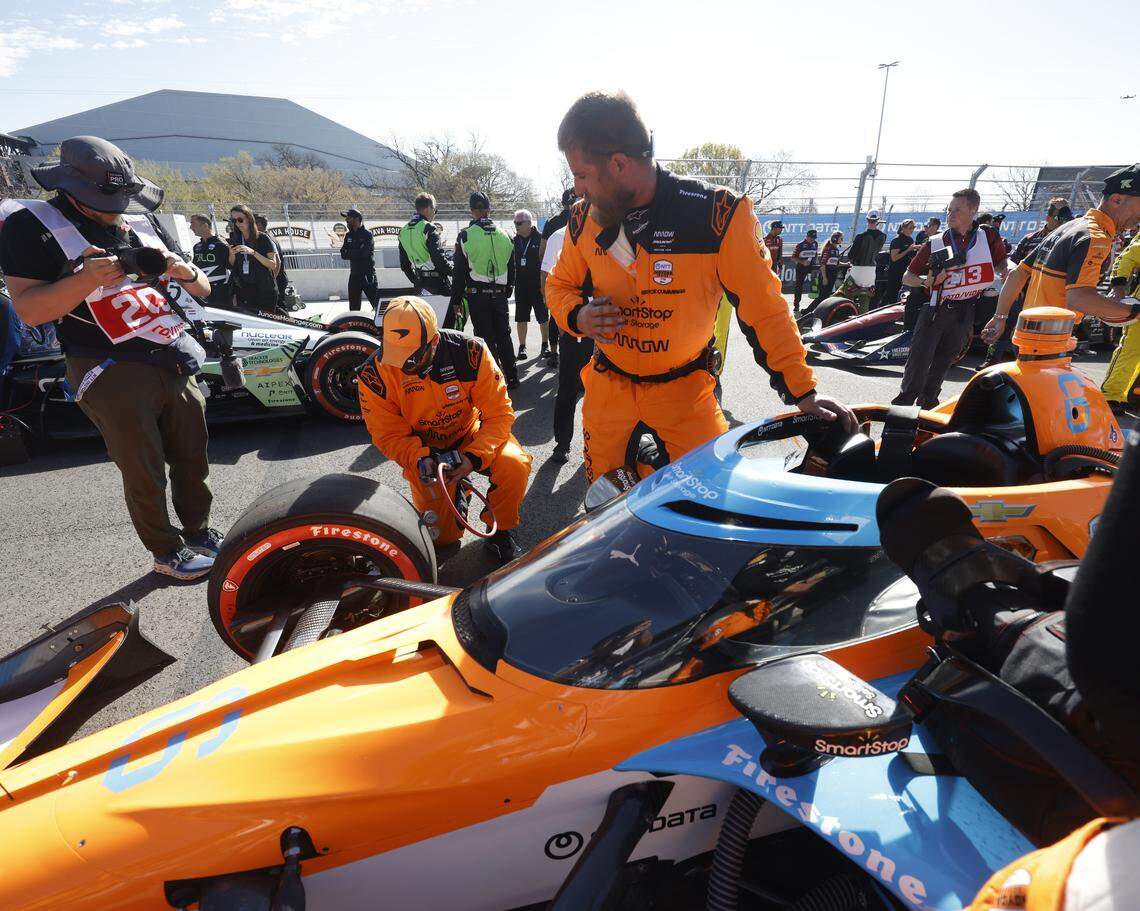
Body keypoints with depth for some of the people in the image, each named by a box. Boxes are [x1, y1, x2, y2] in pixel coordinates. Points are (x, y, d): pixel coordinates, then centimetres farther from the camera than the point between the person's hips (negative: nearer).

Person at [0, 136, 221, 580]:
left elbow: (203, 288, 17)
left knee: (193, 459, 13)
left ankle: (199, 532, 33)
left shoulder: (142, 224, 15)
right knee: (144, 473, 0)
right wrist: (85, 279, -24)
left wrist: (181, 269, -5)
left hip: (177, 364, 6)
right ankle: (166, 552, 19)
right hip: (114, 373, -5)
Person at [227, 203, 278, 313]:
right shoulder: (234, 239, 11)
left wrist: (253, 252, -17)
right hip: (244, 289, 4)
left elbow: (273, 265, -8)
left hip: (265, 290, -3)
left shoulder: (263, 238, -1)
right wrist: (231, 254, -5)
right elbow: (231, 267, 16)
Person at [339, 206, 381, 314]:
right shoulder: (349, 236, 13)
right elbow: (343, 254, 3)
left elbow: (362, 253, -20)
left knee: (378, 305, -5)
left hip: (368, 275, -6)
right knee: (353, 306, 9)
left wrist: (348, 252, -6)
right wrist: (355, 253, -15)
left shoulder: (367, 235, -7)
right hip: (354, 275, 6)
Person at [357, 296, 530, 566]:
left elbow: (499, 413, -21)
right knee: (443, 535, -4)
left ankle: (501, 532, -3)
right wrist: (420, 460, -34)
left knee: (515, 464, -31)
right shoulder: (375, 374, -22)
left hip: (472, 435, 0)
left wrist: (474, 456, -36)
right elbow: (388, 435, -14)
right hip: (422, 449, 1)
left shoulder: (469, 351, -25)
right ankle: (456, 494, 32)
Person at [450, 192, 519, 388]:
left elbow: (459, 272, -5)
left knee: (487, 339, 1)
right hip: (499, 294, 4)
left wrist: (456, 300, 1)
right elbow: (511, 268, 12)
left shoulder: (465, 235, -7)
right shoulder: (504, 235, 5)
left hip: (477, 296, -4)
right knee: (504, 336, 12)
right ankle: (511, 377, 17)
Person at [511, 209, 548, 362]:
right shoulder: (514, 241, 7)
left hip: (538, 286, -4)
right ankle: (522, 347, 16)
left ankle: (545, 345, 19)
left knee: (543, 318, 5)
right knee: (521, 318, 7)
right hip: (520, 286, 4)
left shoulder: (540, 239, -8)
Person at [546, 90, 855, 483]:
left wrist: (802, 391, -14)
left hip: (683, 389, -3)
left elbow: (762, 306, -13)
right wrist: (578, 317, -15)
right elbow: (560, 285, 9)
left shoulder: (717, 214, -20)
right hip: (608, 386, 4)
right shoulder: (583, 218, -6)